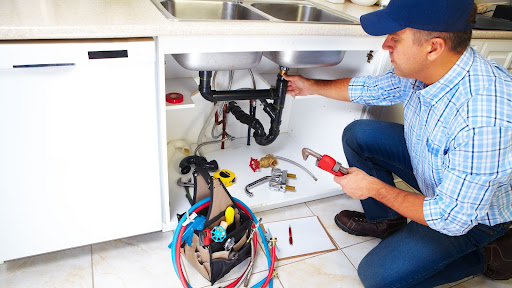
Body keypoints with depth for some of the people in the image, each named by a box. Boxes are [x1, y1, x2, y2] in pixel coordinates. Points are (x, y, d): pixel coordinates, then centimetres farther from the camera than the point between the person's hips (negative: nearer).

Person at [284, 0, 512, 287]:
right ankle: (385, 221, 15)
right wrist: (313, 86, 10)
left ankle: (486, 254, 8)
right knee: (357, 134, -3)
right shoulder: (423, 69, -17)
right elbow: (373, 88, 3)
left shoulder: (483, 120, -42)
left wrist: (373, 187, -24)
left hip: (476, 215, -7)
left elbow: (453, 217, -33)